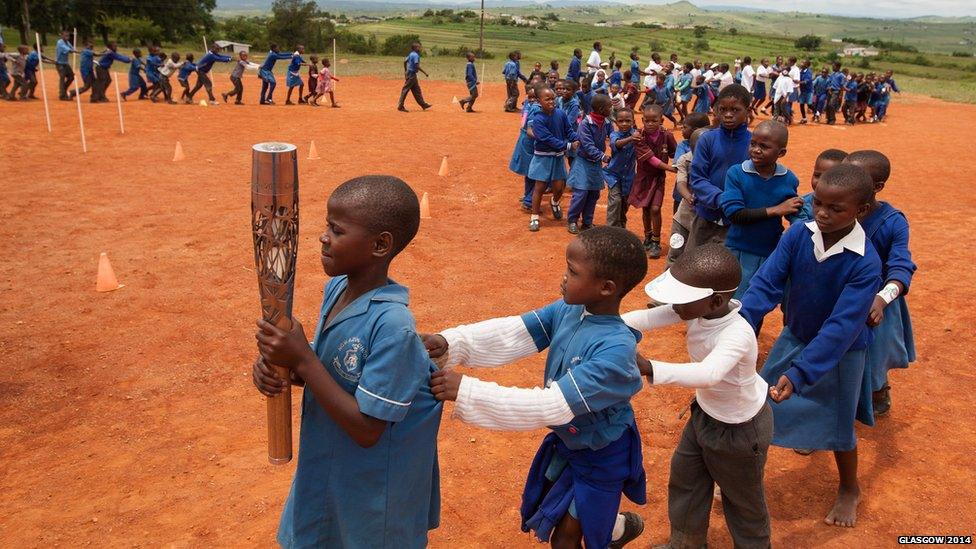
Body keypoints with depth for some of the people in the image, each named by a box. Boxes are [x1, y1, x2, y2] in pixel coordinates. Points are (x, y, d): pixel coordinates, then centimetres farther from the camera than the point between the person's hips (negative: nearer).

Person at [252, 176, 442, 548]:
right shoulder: (336, 287, -8)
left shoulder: (391, 325, -30)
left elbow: (366, 430, -27)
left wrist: (302, 360, -29)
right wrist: (278, 365, -14)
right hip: (324, 470, 7)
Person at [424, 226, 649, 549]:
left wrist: (466, 391, -43)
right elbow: (511, 333, -18)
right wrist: (450, 343, -35)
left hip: (601, 456, -7)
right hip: (567, 439, 7)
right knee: (542, 518, 25)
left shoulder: (616, 350, -36)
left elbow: (551, 405, -39)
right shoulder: (567, 310, -14)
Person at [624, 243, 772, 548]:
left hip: (739, 429, -7)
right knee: (684, 478, 23)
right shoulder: (700, 307, -19)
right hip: (705, 411, 7)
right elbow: (649, 318, -24)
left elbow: (709, 373, -56)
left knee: (742, 498, 18)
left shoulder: (737, 334, -40)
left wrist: (649, 369, -66)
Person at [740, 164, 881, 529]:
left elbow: (841, 327, -31)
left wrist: (799, 373, -38)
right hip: (793, 338, 4)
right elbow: (766, 283, -21)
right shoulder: (798, 235, -17)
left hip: (839, 352, -3)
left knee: (837, 428, 13)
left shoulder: (866, 264, -28)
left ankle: (849, 490, 42)